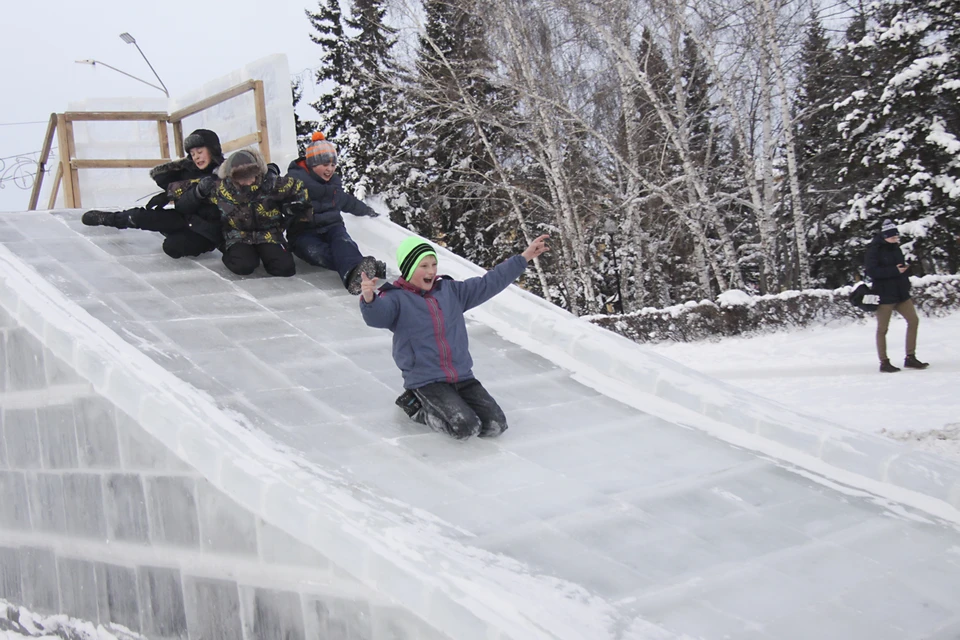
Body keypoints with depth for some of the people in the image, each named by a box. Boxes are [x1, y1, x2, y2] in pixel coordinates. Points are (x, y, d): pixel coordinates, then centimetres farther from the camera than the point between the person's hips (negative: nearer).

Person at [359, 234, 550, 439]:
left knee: (496, 426, -5)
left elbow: (489, 283, 14)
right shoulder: (396, 298, -6)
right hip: (426, 381, -6)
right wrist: (369, 299, -52)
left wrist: (524, 258, 13)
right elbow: (377, 315, -27)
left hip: (462, 376, 6)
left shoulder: (451, 291, 11)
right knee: (466, 427, -22)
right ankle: (417, 408, 5)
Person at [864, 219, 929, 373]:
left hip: (900, 293, 8)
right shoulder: (874, 250, -13)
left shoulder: (895, 248, 9)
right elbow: (871, 271, -22)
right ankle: (884, 363, 10)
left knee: (913, 320, 5)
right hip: (884, 295, -8)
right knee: (882, 328, 1)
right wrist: (894, 271, -24)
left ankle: (910, 358, 14)